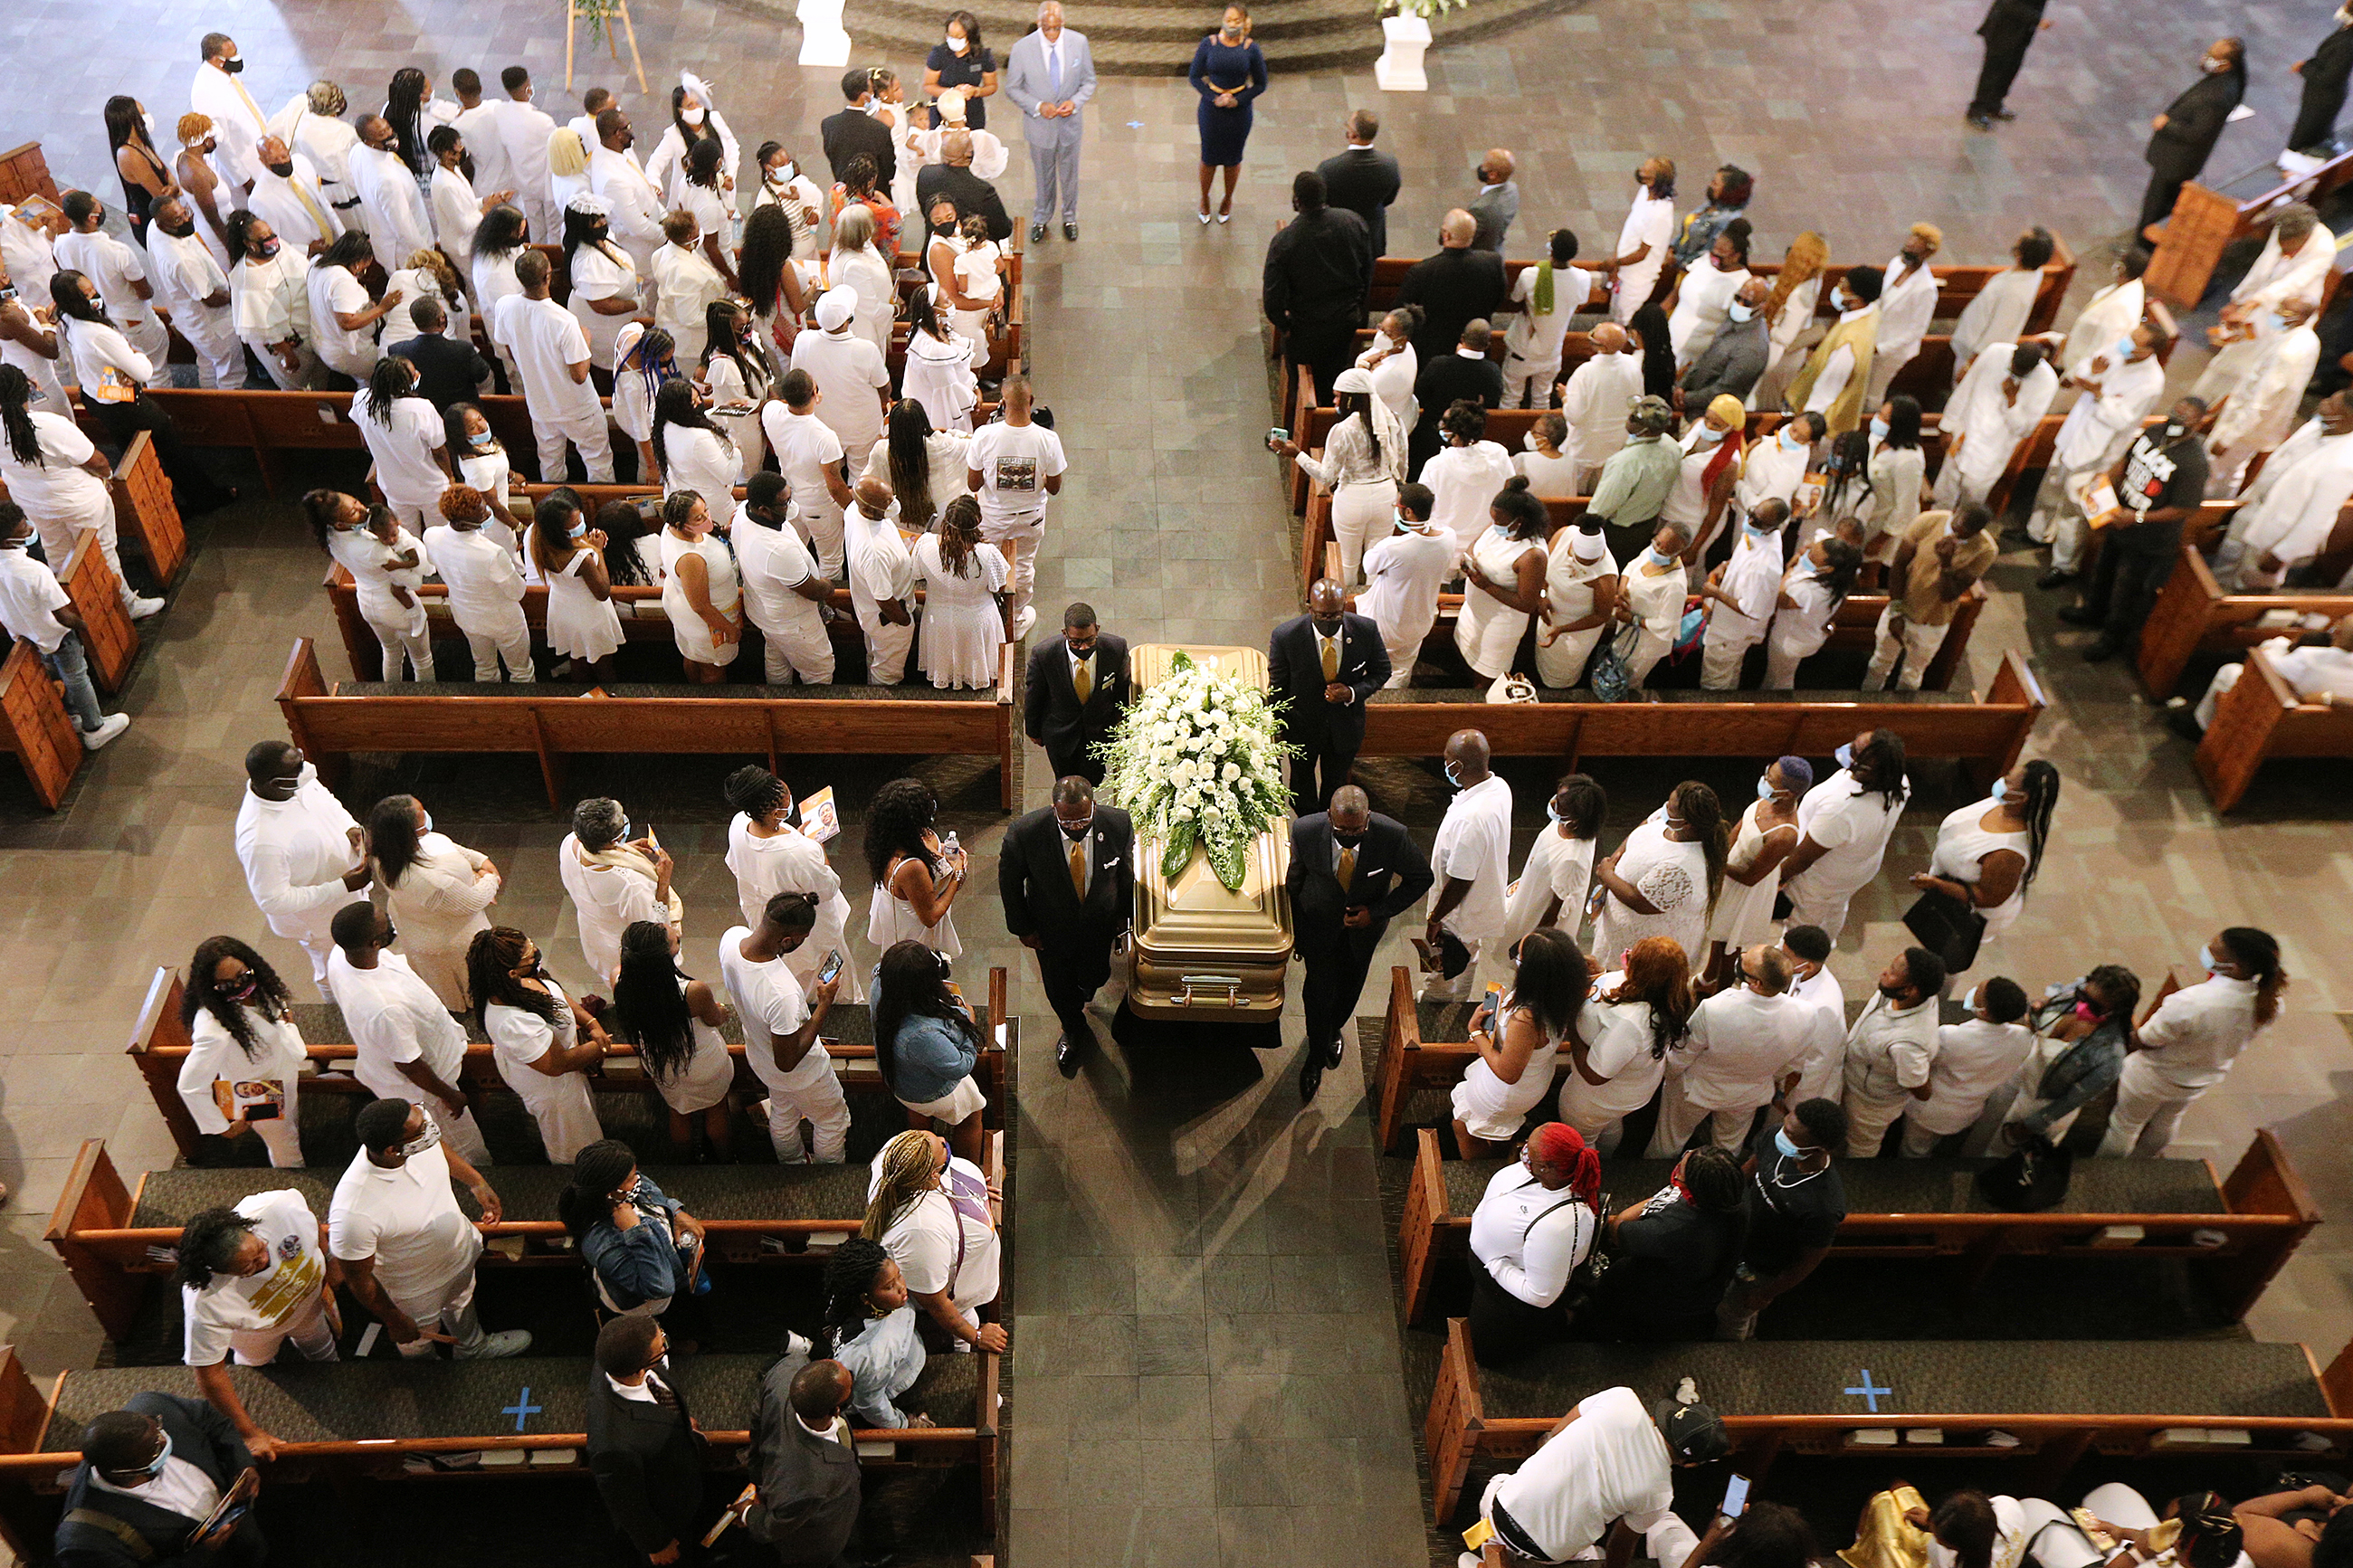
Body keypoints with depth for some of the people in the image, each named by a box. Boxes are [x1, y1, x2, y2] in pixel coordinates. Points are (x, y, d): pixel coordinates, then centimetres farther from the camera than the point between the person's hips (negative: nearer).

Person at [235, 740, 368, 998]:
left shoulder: (301, 780, -20)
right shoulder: (260, 841, -42)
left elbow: (327, 800, 3)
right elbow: (273, 901, -33)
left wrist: (350, 828, -16)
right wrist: (342, 887, -33)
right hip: (320, 918, -7)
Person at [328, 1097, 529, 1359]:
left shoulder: (418, 1135, -30)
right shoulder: (354, 1212, -46)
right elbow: (358, 1279, -27)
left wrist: (477, 1182, 5)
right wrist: (396, 1322, -14)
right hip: (417, 1290, -5)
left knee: (462, 1301, 36)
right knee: (419, 1342, 28)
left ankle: (473, 1348, 66)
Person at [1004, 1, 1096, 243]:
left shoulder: (1079, 42, -14)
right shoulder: (1022, 49, -20)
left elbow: (1089, 81, -2)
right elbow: (1012, 89, -9)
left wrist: (1075, 102, -20)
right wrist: (1038, 106, -24)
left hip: (1069, 123, 1)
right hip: (1040, 126, -1)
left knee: (1069, 174, 21)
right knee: (1043, 176, 18)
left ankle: (1070, 217, 46)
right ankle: (1040, 219, 43)